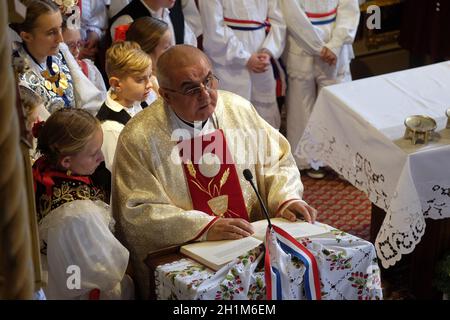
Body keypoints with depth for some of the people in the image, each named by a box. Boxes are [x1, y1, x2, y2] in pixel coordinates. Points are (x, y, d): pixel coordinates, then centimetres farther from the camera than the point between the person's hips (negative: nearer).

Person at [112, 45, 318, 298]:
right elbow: (138, 212, -13)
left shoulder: (239, 109, 3)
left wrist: (287, 199, -8)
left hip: (252, 243, 5)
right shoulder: (138, 139, -10)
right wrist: (206, 228, -23)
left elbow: (277, 161, 12)